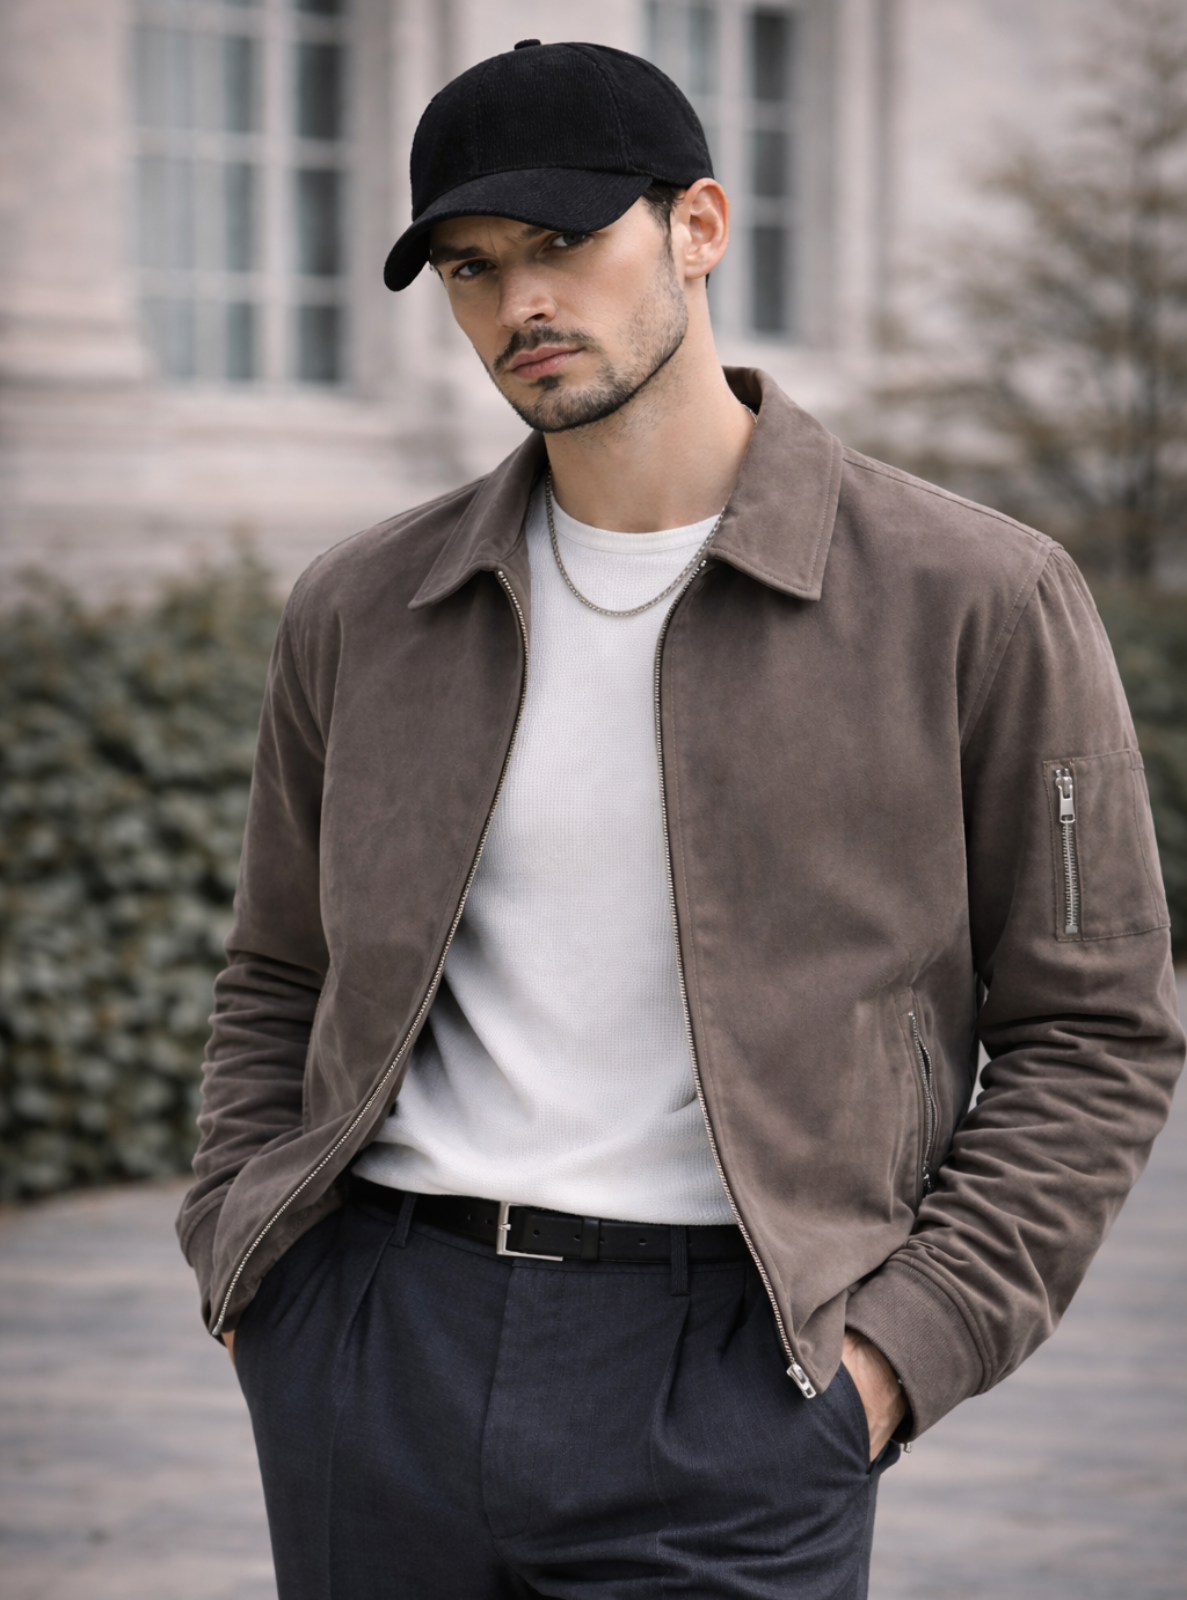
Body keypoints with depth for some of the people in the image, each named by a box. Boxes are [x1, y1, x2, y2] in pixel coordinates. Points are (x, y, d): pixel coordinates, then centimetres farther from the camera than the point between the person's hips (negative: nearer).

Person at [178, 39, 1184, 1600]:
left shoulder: (976, 601, -2)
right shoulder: (358, 611, 9)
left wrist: (901, 1349, -8)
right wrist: (241, 1263, 6)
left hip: (721, 1368, -3)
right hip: (369, 1338, 4)